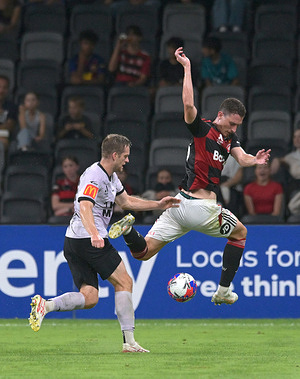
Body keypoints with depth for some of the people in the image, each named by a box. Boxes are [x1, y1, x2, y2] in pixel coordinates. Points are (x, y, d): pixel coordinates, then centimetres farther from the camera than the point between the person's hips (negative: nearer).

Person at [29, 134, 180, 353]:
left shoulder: (111, 176, 18)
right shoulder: (94, 176, -14)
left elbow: (126, 201, 32)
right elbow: (85, 207, -29)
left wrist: (158, 205, 28)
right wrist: (94, 234, -45)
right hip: (88, 240, -10)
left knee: (89, 297, 2)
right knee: (124, 282, -3)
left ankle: (46, 305, -14)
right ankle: (129, 342, -3)